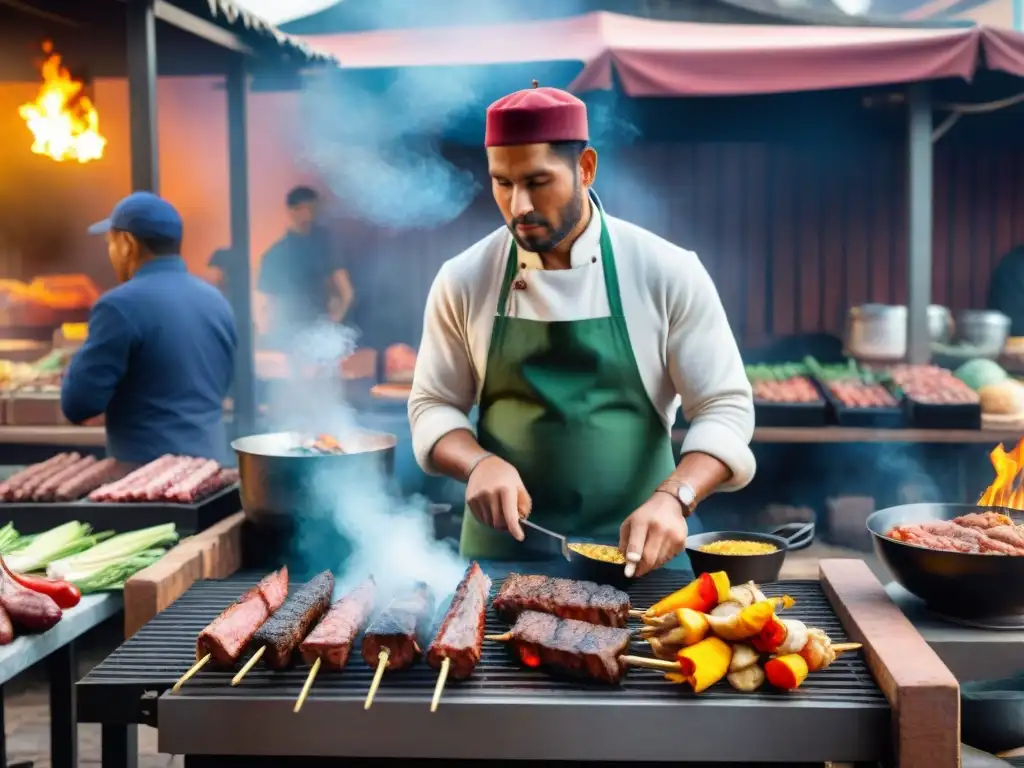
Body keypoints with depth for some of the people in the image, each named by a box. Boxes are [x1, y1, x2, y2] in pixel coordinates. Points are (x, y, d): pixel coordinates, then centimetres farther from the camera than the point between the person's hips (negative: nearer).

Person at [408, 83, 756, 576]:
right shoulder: (463, 280, -3)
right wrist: (479, 463, -17)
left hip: (634, 553, -1)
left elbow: (724, 408, -7)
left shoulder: (668, 273, -8)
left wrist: (673, 498, -24)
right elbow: (434, 406, 4)